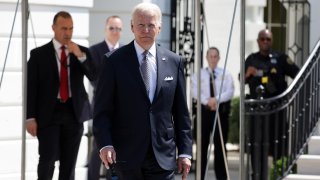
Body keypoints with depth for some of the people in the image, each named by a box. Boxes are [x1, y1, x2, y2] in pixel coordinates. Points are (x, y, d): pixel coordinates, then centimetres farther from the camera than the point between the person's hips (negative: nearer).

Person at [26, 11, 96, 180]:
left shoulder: (82, 52, 8)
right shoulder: (39, 54, 2)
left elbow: (95, 77, -4)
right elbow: (31, 88, 0)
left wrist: (80, 56, -16)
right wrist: (30, 117, -7)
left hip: (74, 112, 2)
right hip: (49, 113, -2)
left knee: (69, 163, 4)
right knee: (48, 159, -13)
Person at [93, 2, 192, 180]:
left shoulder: (174, 62, 8)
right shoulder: (115, 61, 0)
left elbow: (181, 111, 10)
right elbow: (102, 110, -1)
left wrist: (185, 151, 5)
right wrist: (105, 144, -15)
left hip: (162, 156, 2)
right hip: (127, 155, -2)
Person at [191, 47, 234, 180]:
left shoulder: (226, 75, 7)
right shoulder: (198, 74, 7)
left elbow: (229, 92, -5)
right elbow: (195, 91, -5)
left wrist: (217, 99, -21)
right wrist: (207, 101, -20)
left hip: (221, 110, 0)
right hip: (204, 110, 0)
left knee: (220, 144, 3)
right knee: (202, 144, 2)